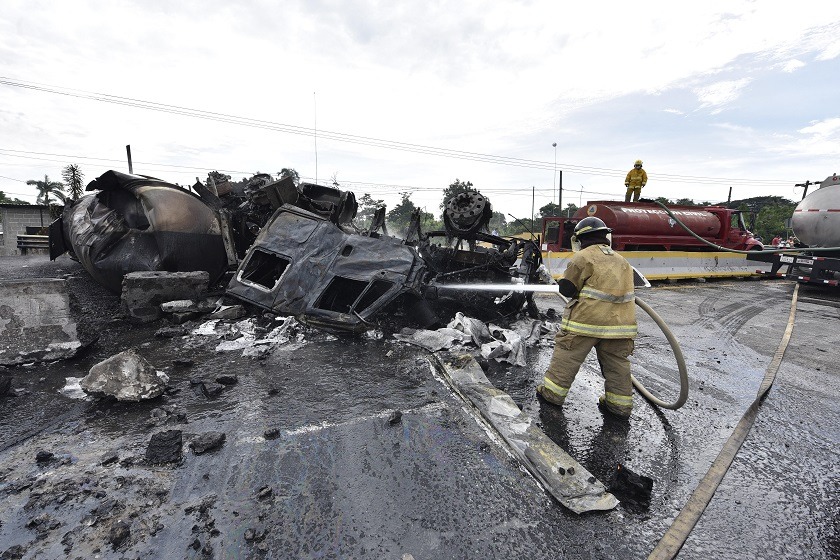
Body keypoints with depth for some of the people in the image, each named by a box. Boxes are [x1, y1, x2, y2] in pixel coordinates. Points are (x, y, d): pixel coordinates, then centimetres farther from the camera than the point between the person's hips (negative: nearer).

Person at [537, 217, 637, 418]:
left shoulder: (583, 257, -6)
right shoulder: (621, 261, 16)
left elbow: (566, 289, -7)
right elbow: (626, 289, 23)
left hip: (587, 319, -6)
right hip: (619, 322, 6)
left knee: (567, 356, 6)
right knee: (617, 364, 14)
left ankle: (553, 391, 14)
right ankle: (620, 403, 23)